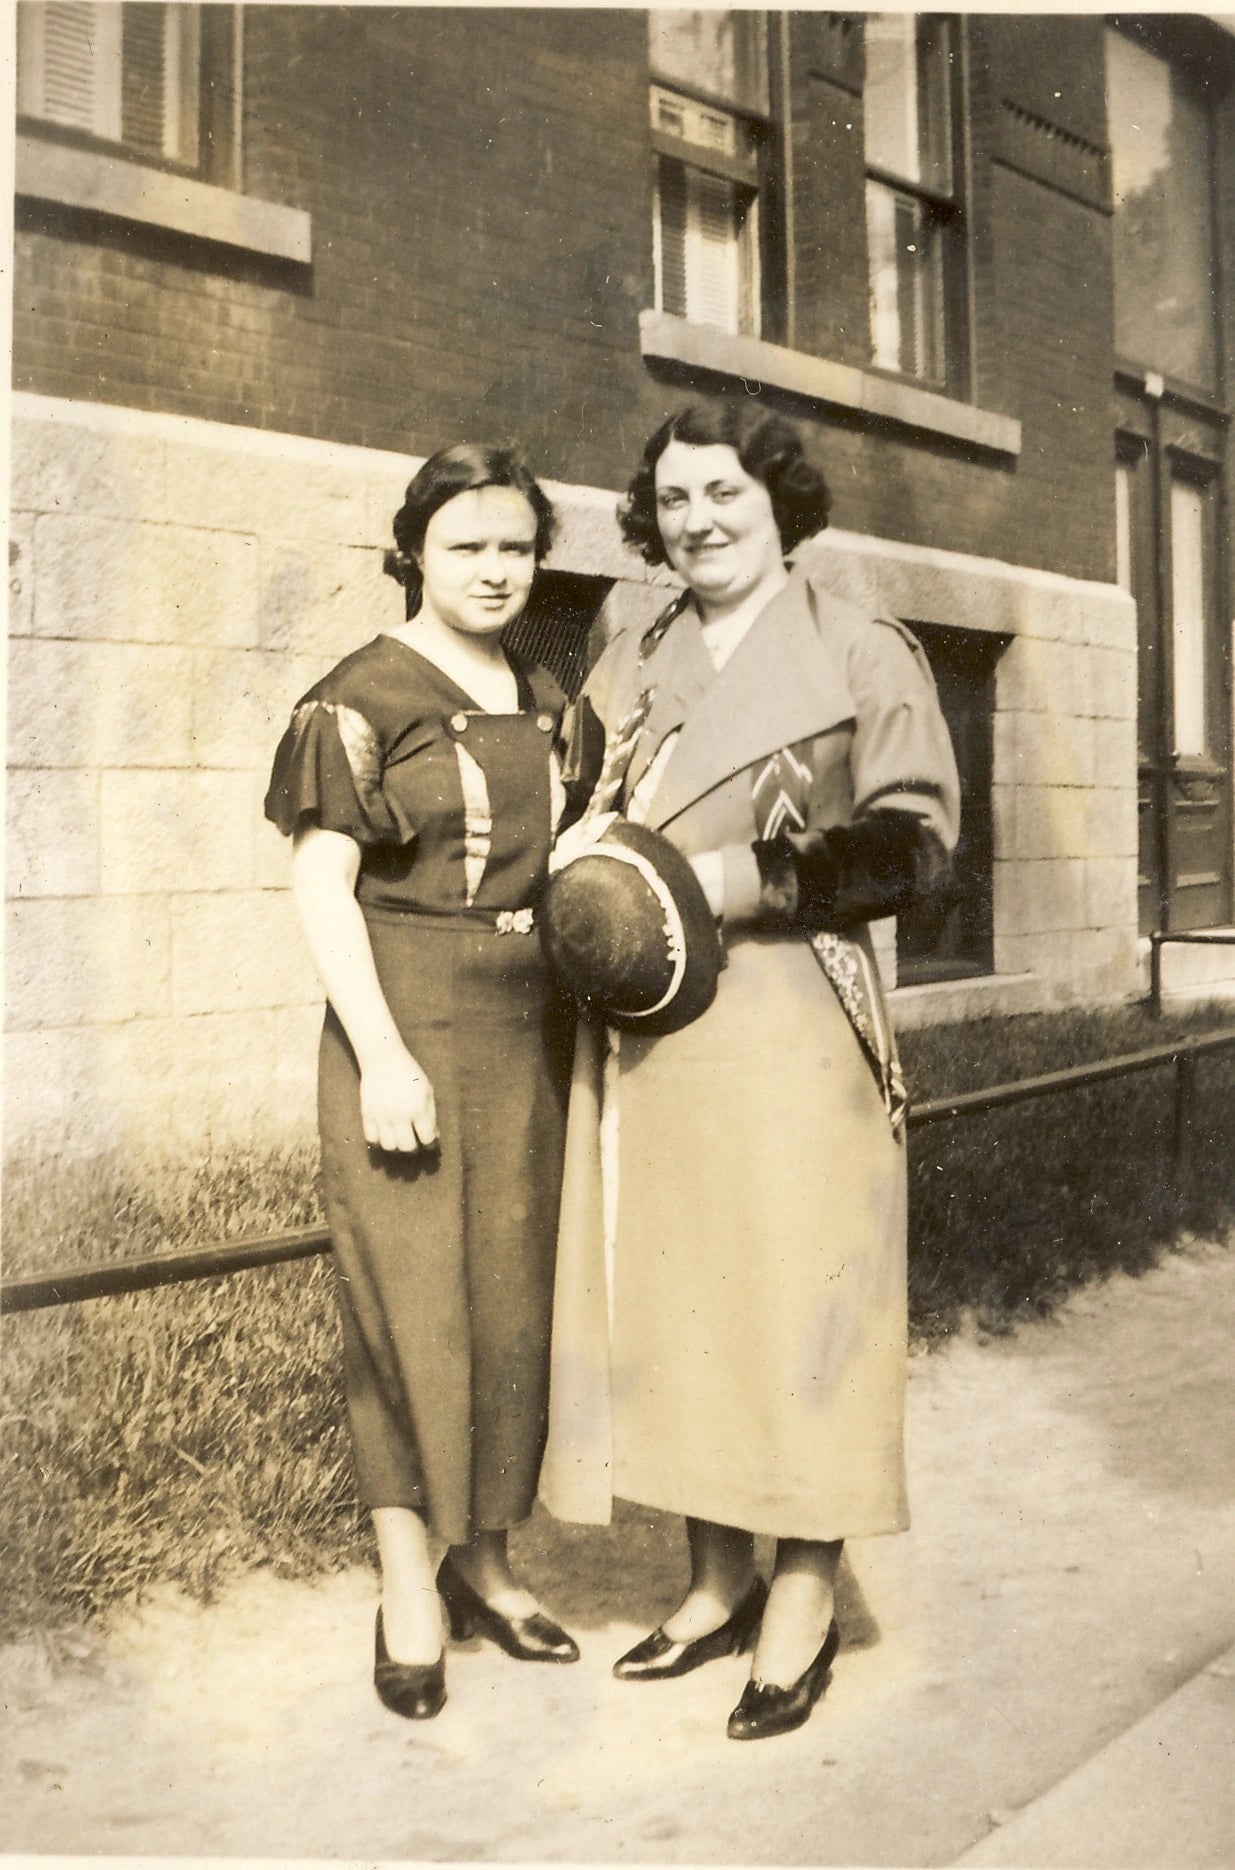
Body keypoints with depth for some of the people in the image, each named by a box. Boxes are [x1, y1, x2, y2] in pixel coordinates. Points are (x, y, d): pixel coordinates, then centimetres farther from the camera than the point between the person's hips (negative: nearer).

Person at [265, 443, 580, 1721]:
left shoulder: (545, 703, 13)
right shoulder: (362, 700, -7)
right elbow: (321, 887, -11)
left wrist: (584, 1025, 12)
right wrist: (383, 1056, -18)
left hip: (527, 1037, 6)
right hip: (409, 1027, -6)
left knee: (510, 1300, 10)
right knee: (412, 1300, -1)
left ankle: (482, 1561, 25)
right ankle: (408, 1585, 13)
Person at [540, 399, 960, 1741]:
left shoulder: (864, 659, 1)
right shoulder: (625, 674, 17)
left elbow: (911, 840, -7)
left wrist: (730, 880, -16)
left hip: (786, 1034, -5)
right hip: (642, 1037, 5)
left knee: (795, 1293, -1)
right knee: (666, 1292, 7)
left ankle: (804, 1602, 13)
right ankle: (718, 1580, 21)